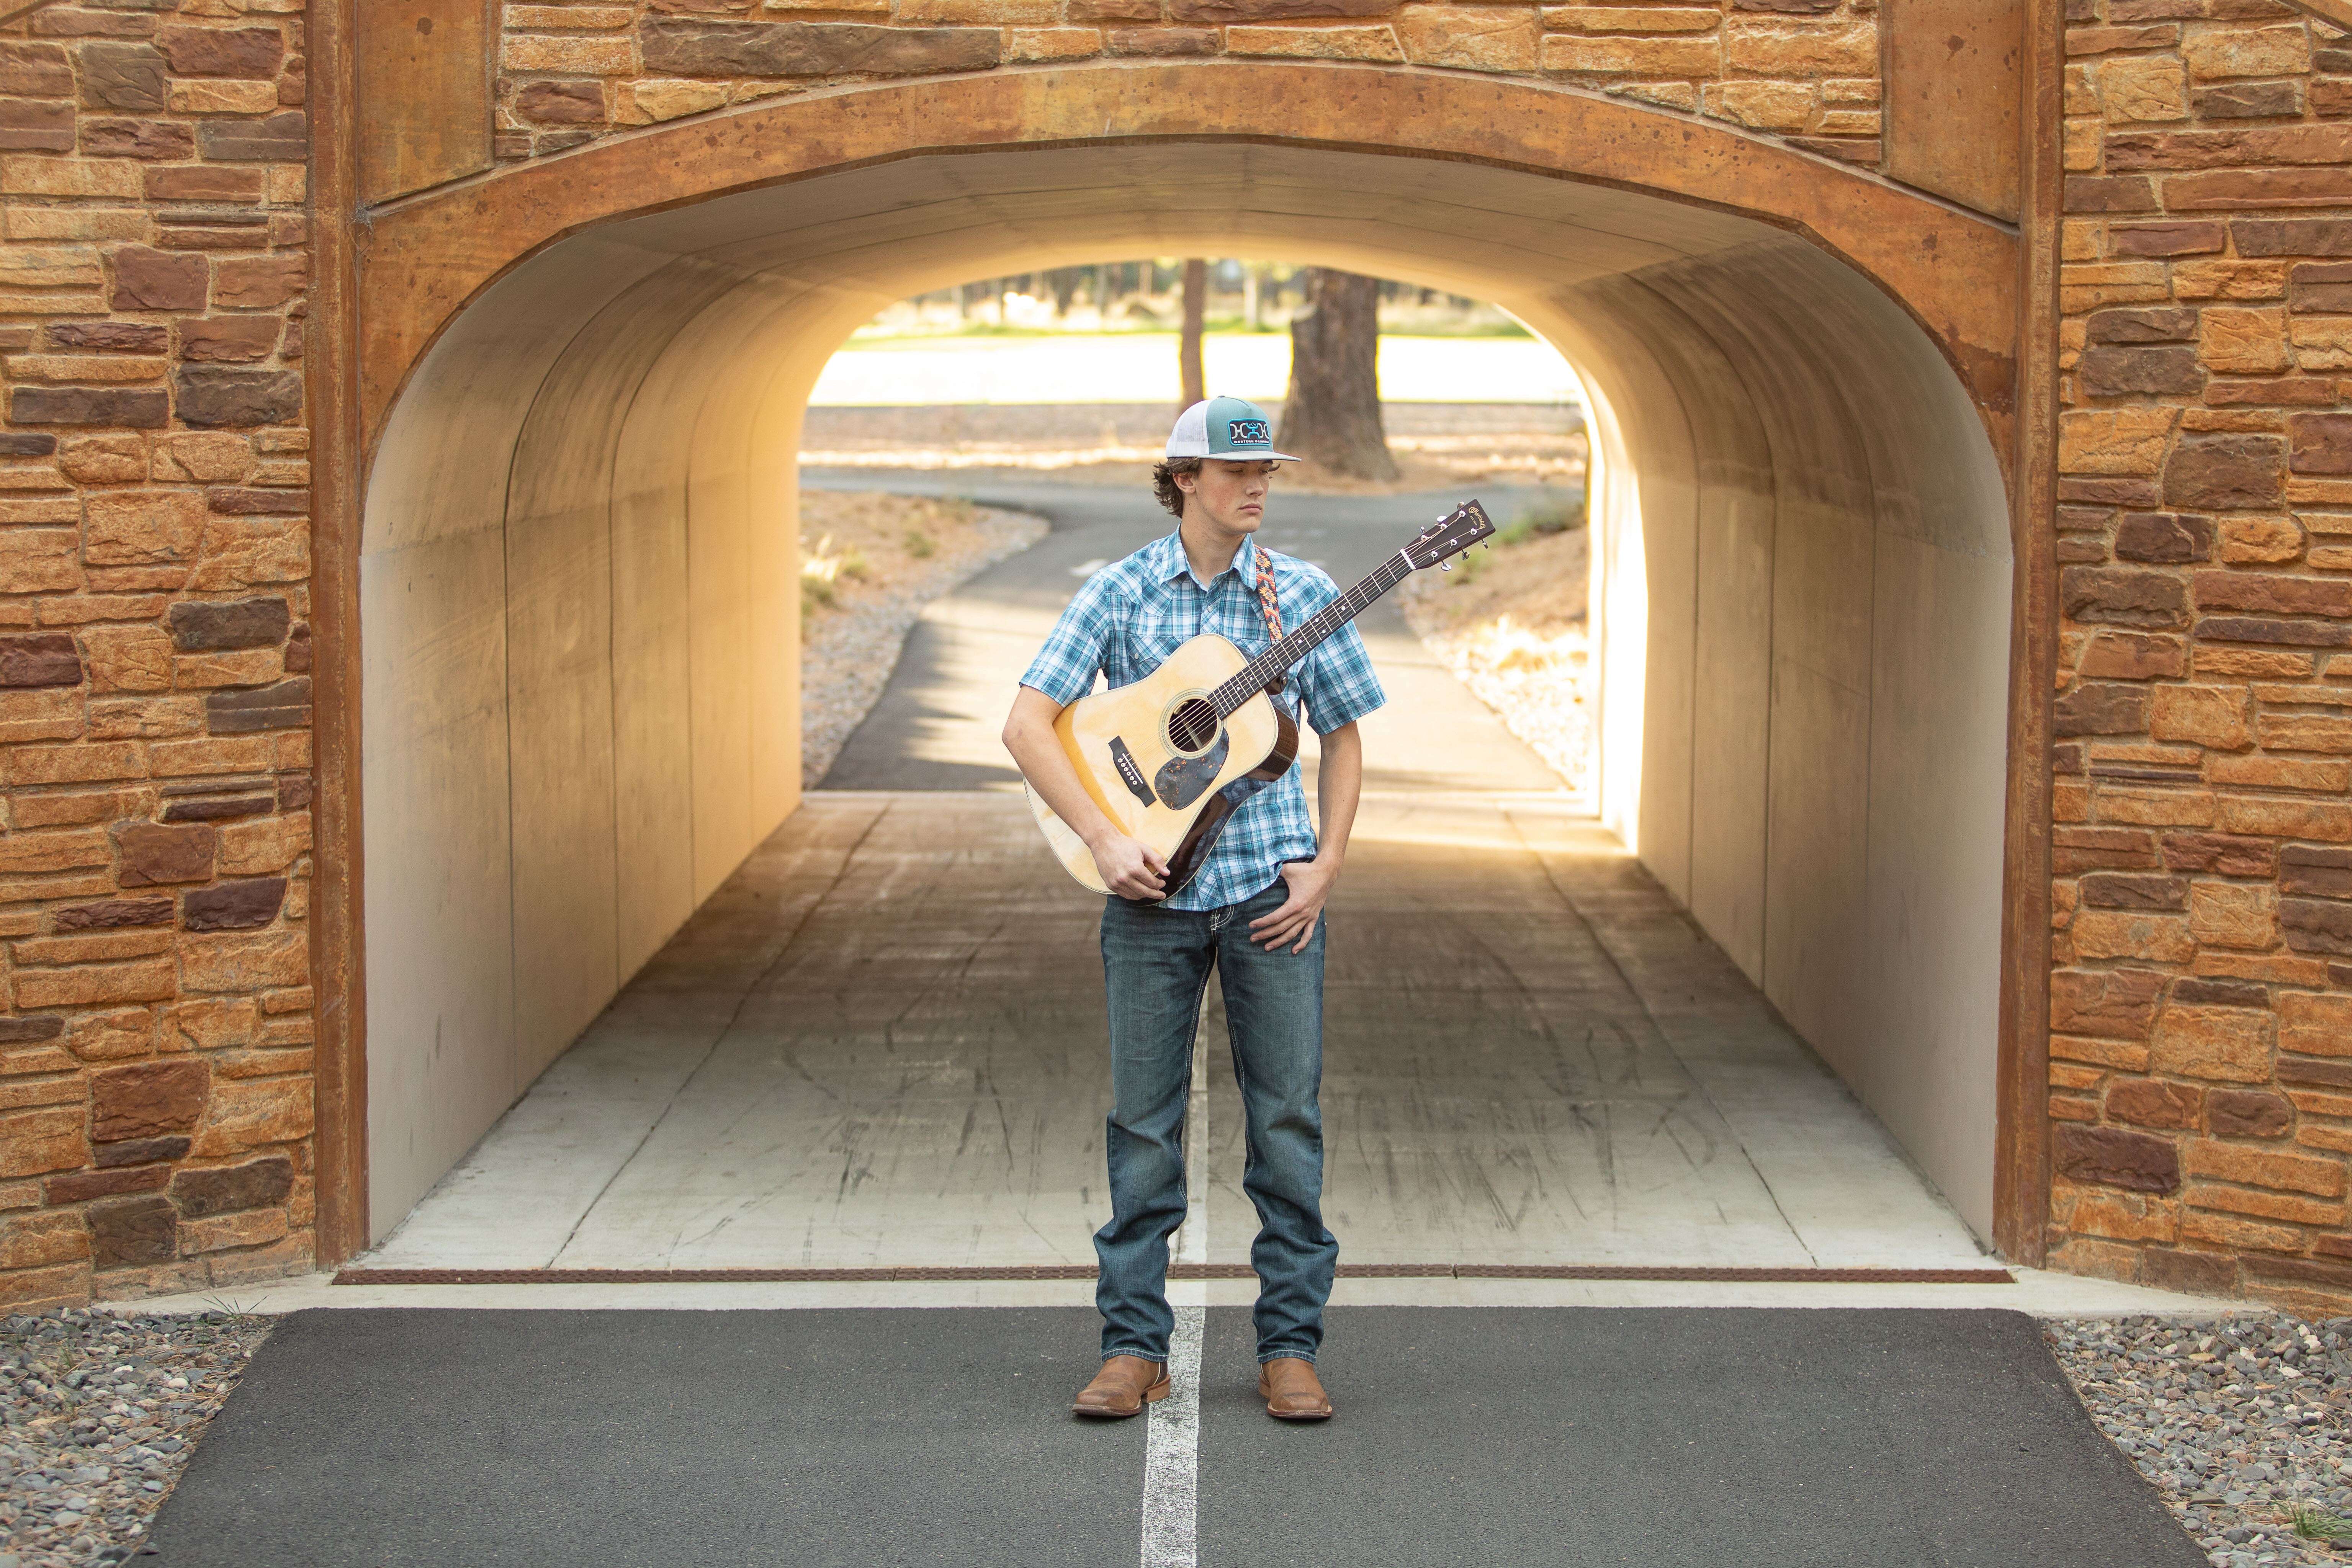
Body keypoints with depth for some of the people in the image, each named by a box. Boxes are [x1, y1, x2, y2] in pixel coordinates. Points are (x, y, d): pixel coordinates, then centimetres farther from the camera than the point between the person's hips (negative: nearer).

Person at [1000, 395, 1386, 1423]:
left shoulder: (1302, 596, 4)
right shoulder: (1120, 592, 1)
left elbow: (1344, 738, 11)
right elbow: (1026, 724, -3)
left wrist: (1324, 868, 0)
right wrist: (1103, 839, -13)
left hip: (1272, 886, 1)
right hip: (1152, 885, 0)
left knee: (1288, 1117, 1)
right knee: (1142, 1119, 4)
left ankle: (1290, 1349, 10)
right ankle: (1134, 1349, 12)